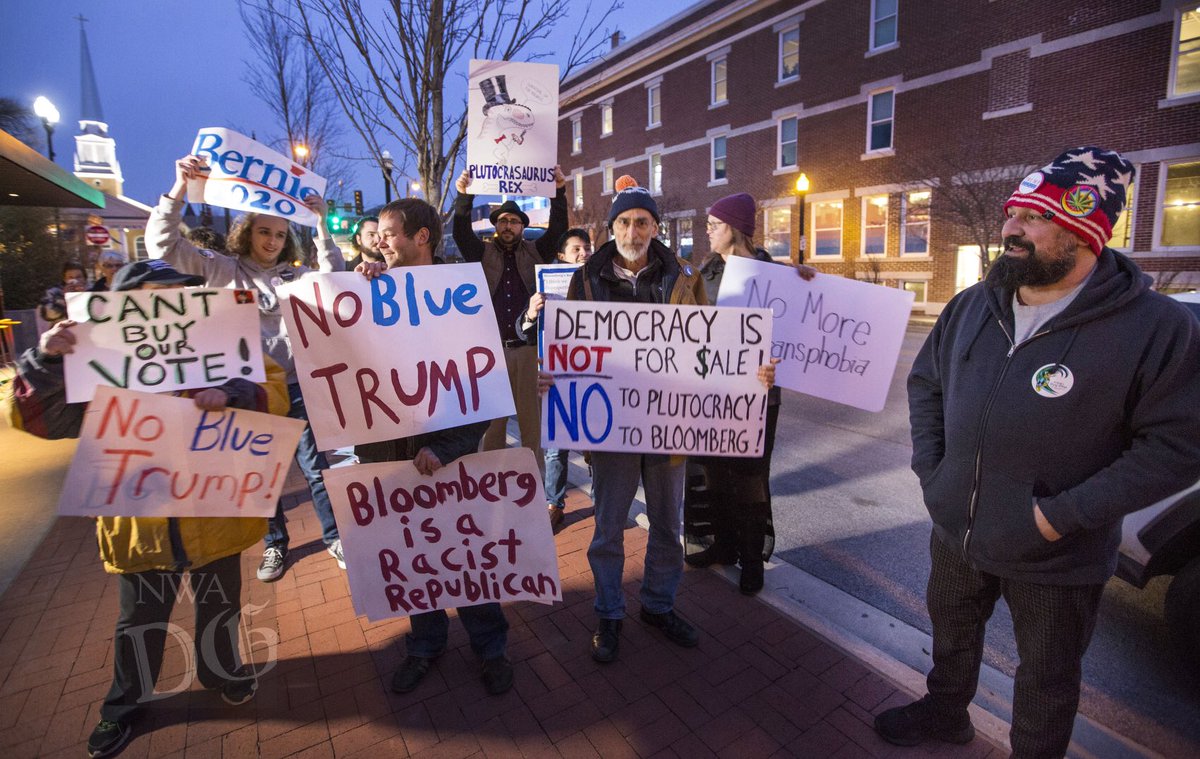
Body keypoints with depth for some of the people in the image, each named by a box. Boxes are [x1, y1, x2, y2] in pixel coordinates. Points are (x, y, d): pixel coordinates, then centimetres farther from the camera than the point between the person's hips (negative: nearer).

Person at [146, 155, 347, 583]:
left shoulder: (294, 275, 7)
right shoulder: (223, 270, 3)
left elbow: (332, 279, -7)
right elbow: (164, 245, -4)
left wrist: (321, 224, -11)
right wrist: (179, 188, -14)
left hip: (293, 385, 0)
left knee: (314, 465, 5)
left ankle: (334, 536, 20)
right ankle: (275, 543, 30)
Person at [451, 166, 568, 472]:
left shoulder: (534, 252, 10)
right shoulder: (483, 253, 9)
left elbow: (558, 229, -1)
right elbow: (461, 232, -6)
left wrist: (558, 193, -12)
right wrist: (464, 197, -19)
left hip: (528, 349, 0)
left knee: (531, 418, 7)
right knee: (491, 419, 7)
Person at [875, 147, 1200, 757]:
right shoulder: (972, 306, -2)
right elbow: (925, 381, 7)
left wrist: (1067, 513, -21)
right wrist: (929, 466, -2)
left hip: (1056, 560, -4)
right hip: (956, 530, 5)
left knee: (1046, 677, 19)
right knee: (951, 630, 27)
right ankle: (945, 710, 54)